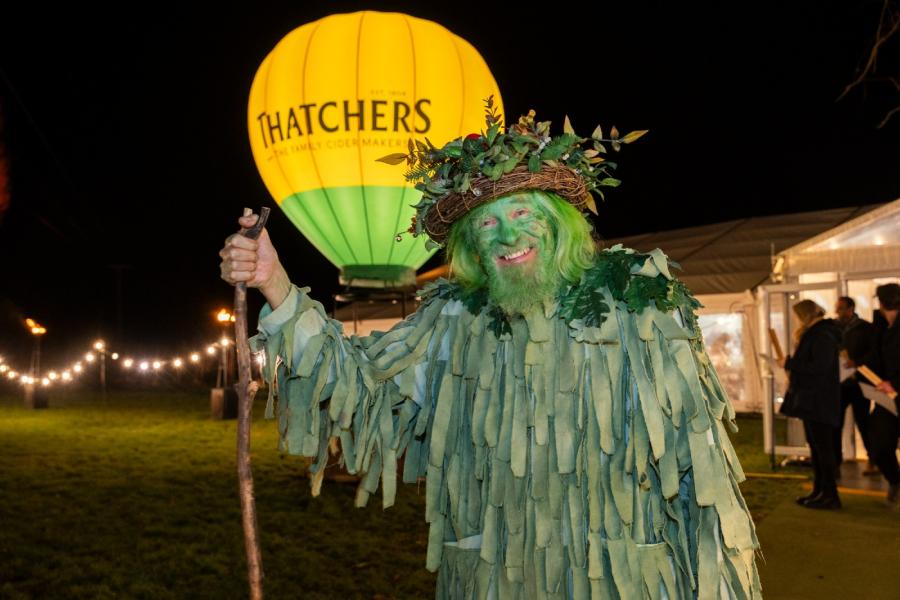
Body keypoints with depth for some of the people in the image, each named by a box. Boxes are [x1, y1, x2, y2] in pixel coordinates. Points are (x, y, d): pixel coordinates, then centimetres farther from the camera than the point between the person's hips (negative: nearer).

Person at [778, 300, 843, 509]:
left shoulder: (823, 337, -16)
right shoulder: (813, 335, 16)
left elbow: (820, 367, -25)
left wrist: (790, 363, -19)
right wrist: (792, 363, 6)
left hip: (819, 402, -11)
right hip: (810, 400, 11)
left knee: (822, 447, -5)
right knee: (815, 445, 14)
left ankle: (830, 495, 2)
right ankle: (819, 490, 22)